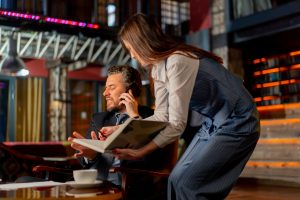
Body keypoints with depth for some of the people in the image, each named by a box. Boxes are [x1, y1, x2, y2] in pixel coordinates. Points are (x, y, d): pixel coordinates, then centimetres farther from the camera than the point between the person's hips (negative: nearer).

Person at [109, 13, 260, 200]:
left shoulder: (177, 62, -25)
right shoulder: (158, 67, 3)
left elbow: (177, 124, -24)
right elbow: (162, 116, 3)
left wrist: (140, 152, -22)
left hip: (235, 125, -9)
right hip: (211, 124, 9)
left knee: (186, 183, -14)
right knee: (177, 180, 5)